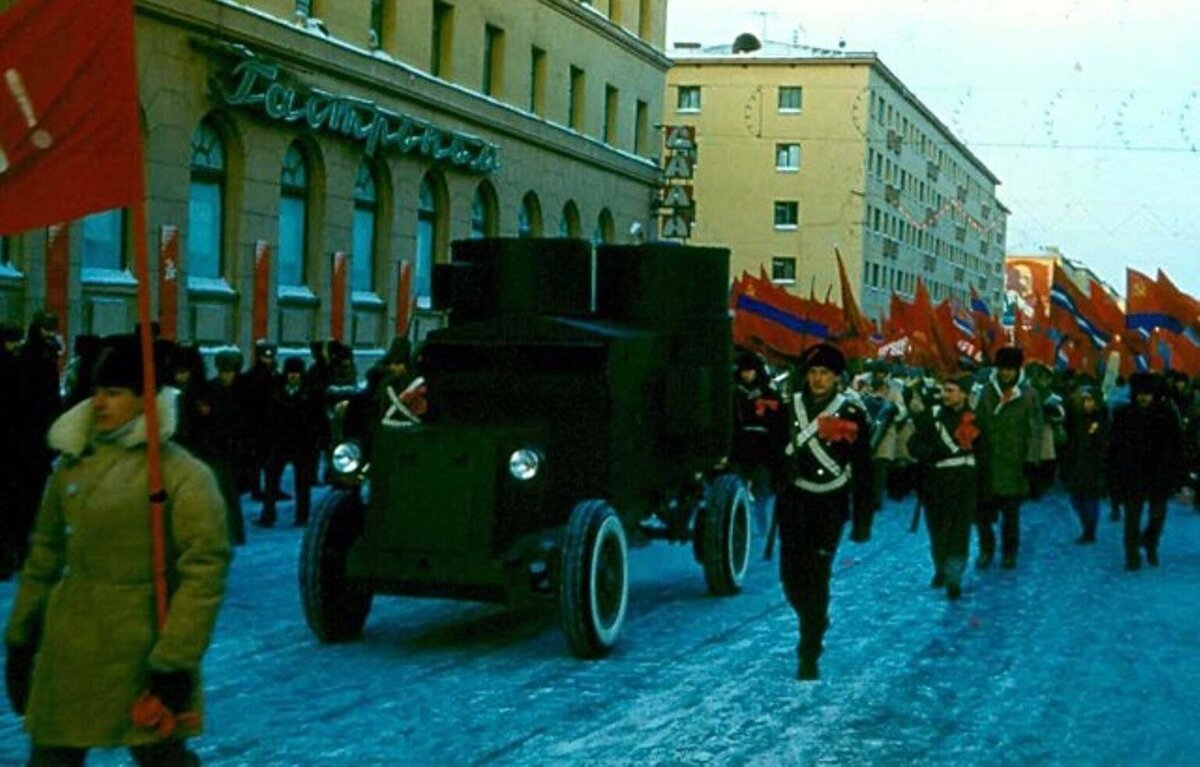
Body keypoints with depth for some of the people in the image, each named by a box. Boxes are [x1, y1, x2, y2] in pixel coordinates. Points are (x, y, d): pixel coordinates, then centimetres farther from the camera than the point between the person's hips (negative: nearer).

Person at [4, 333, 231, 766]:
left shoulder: (183, 475, -11)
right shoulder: (73, 464, 7)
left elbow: (205, 573, -15)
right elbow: (44, 555, 15)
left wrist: (175, 662, -18)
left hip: (141, 658, -6)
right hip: (68, 654, 6)